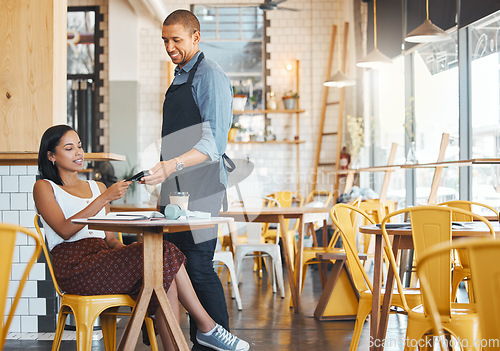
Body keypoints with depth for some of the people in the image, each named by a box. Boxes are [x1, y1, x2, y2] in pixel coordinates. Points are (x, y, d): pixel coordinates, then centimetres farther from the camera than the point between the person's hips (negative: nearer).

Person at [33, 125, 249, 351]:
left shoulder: (97, 187, 26)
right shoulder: (44, 188, 8)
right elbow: (65, 230, -10)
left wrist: (128, 249, -3)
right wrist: (105, 198, -15)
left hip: (103, 260, 6)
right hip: (74, 267, -6)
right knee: (163, 257, -25)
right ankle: (207, 327, -19)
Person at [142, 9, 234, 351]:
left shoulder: (211, 76, -10)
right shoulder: (179, 77, 19)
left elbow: (214, 142, -20)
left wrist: (173, 165, -32)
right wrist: (165, 172, 19)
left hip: (200, 188, -9)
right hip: (175, 188, 9)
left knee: (198, 265, -10)